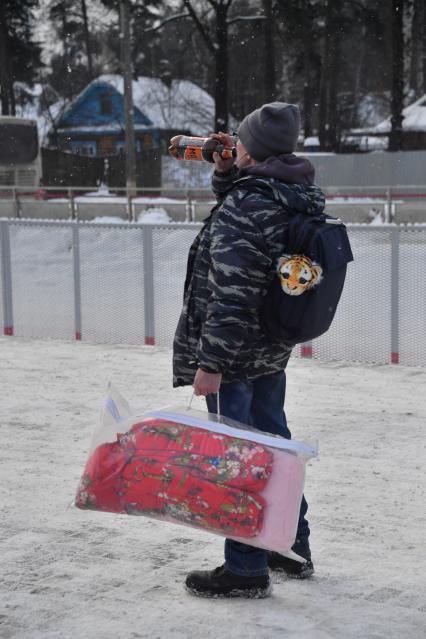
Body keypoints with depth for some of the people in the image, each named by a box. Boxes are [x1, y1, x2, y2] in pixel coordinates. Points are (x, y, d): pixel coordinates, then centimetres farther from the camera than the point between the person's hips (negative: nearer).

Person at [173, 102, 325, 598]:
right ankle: (292, 548, 33)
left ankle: (246, 569, 8)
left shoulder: (244, 208, -23)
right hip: (271, 351, 9)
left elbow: (232, 294, -26)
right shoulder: (297, 198, 4)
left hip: (234, 353, -9)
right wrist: (226, 173, 10)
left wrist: (210, 362, -22)